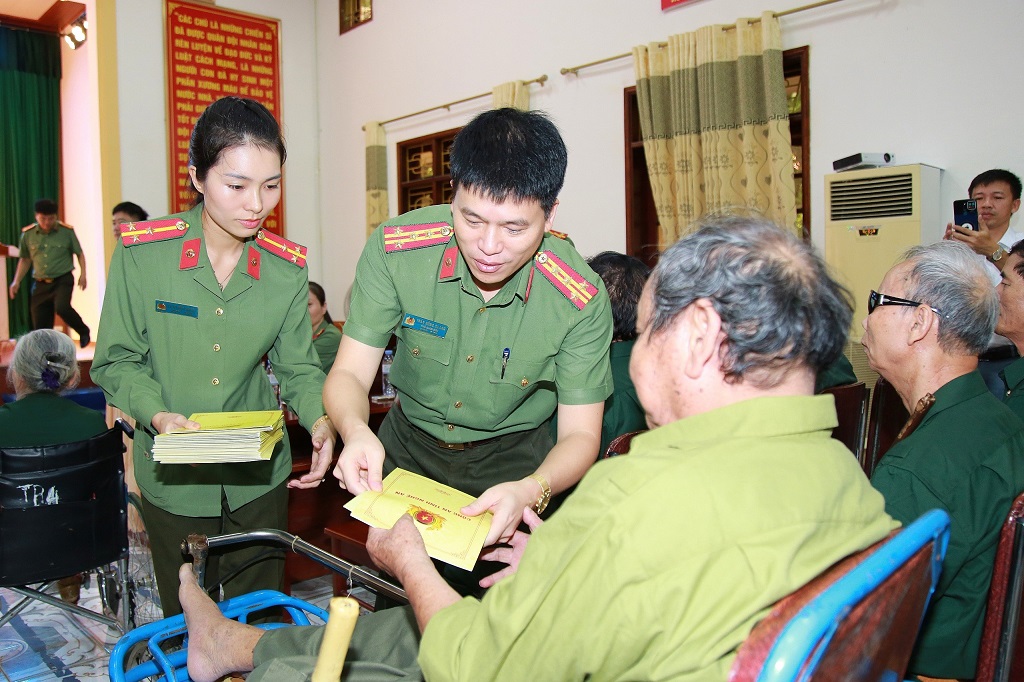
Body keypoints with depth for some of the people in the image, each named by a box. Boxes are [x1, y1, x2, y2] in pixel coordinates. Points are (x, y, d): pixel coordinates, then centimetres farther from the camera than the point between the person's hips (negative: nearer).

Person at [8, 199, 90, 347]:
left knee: (62, 307, -30)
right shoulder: (27, 234, 1)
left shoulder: (67, 231, -4)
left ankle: (83, 331, -3)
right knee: (40, 325, 4)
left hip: (63, 280, -3)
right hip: (41, 284, 3)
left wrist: (83, 274, -8)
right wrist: (16, 281, 5)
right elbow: (25, 260, 13)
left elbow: (79, 254, 5)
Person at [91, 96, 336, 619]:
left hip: (260, 476, 2)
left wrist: (320, 421, -20)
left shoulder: (287, 267, -7)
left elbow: (297, 367, -2)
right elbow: (116, 361, -6)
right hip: (173, 478, -1)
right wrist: (158, 415, -24)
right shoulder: (143, 252, -14)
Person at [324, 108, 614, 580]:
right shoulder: (395, 249, -22)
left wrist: (531, 490, -40)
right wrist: (356, 432, -39)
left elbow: (579, 434, -19)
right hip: (406, 448, 2)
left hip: (513, 460, -1)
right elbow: (350, 373, -16)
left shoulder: (582, 300, -25)